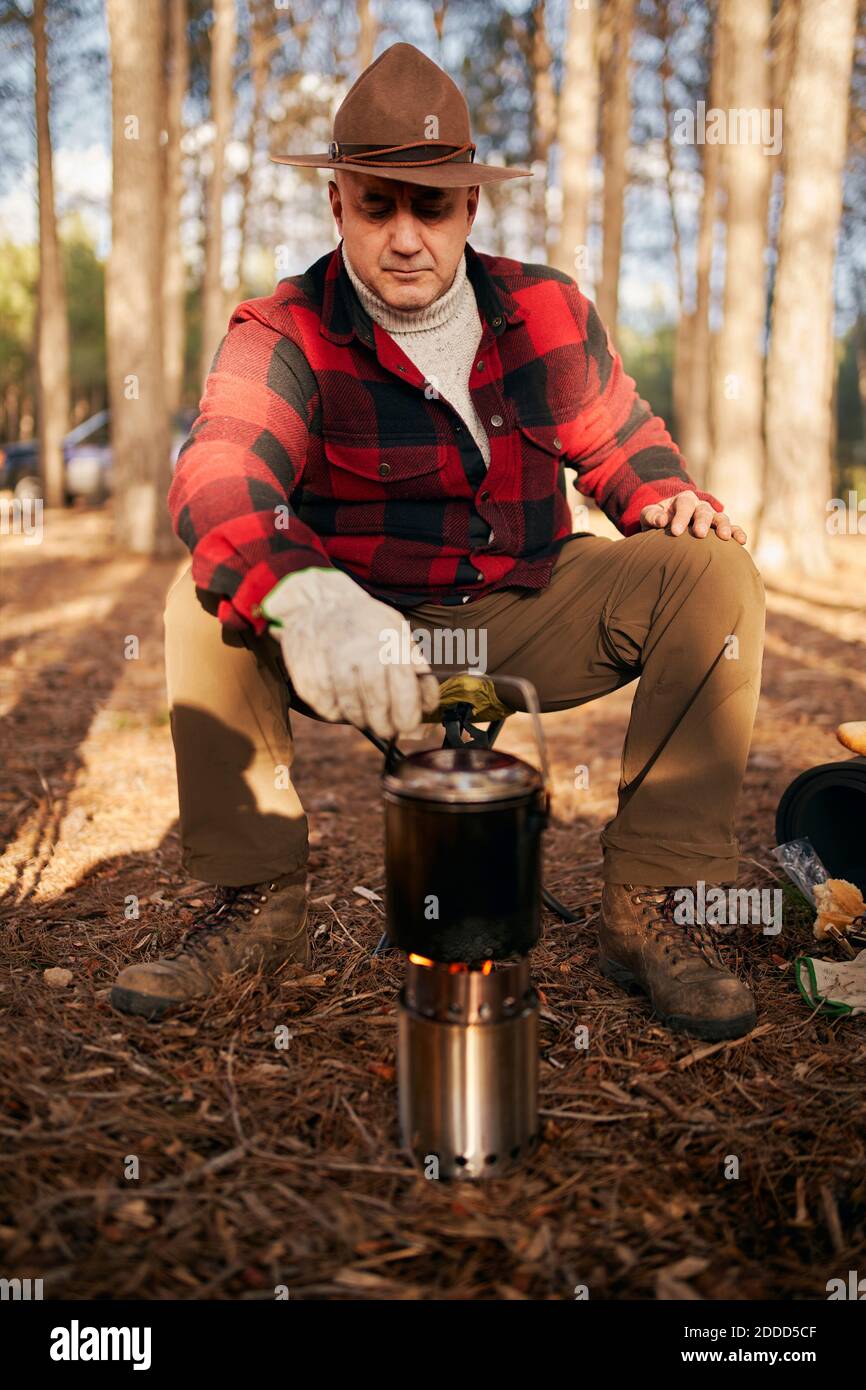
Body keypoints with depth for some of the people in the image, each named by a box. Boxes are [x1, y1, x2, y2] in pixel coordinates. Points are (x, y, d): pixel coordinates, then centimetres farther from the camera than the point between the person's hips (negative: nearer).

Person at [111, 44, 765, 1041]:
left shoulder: (548, 311, 2)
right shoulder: (284, 335, -11)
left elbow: (621, 441, 15)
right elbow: (217, 474, -31)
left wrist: (669, 498, -10)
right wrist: (302, 598, -54)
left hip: (525, 621, 3)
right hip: (362, 636, -2)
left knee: (715, 574, -17)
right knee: (207, 601, -28)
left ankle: (651, 903, -15)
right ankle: (254, 902, -12)